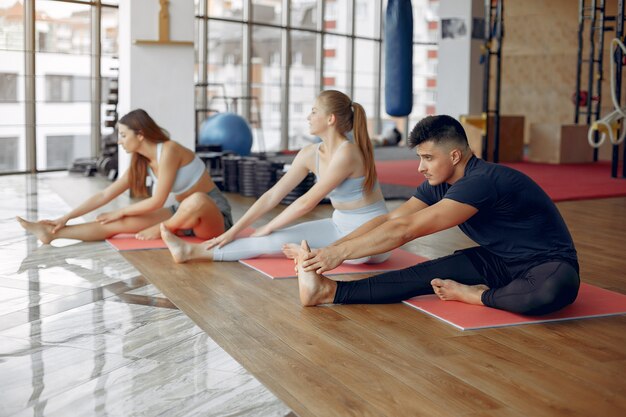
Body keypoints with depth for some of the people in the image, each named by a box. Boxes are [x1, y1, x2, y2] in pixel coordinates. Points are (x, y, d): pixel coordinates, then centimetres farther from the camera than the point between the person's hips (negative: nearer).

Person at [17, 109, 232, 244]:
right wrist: (66, 217, 2)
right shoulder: (141, 162, 2)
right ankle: (52, 233, -8)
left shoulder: (168, 151, -22)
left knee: (196, 200, -42)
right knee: (122, 223, -8)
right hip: (184, 214, 6)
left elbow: (157, 202, -20)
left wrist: (120, 212, -7)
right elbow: (104, 195, 6)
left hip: (213, 215, -6)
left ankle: (162, 231, -12)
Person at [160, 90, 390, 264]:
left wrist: (267, 228, -10)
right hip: (340, 226, 7)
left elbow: (306, 202, -20)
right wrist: (233, 231, -4)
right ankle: (192, 251, -4)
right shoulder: (310, 154, 1)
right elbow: (272, 196, 0)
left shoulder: (346, 153, -23)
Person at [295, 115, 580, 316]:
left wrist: (341, 252, -30)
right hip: (497, 260, 7)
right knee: (426, 274, -16)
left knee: (557, 288, -42)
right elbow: (389, 220, -4)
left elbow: (406, 229, -32)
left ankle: (476, 295, -21)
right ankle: (328, 291, -25)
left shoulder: (481, 182, -30)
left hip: (547, 262, -7)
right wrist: (328, 250, -13)